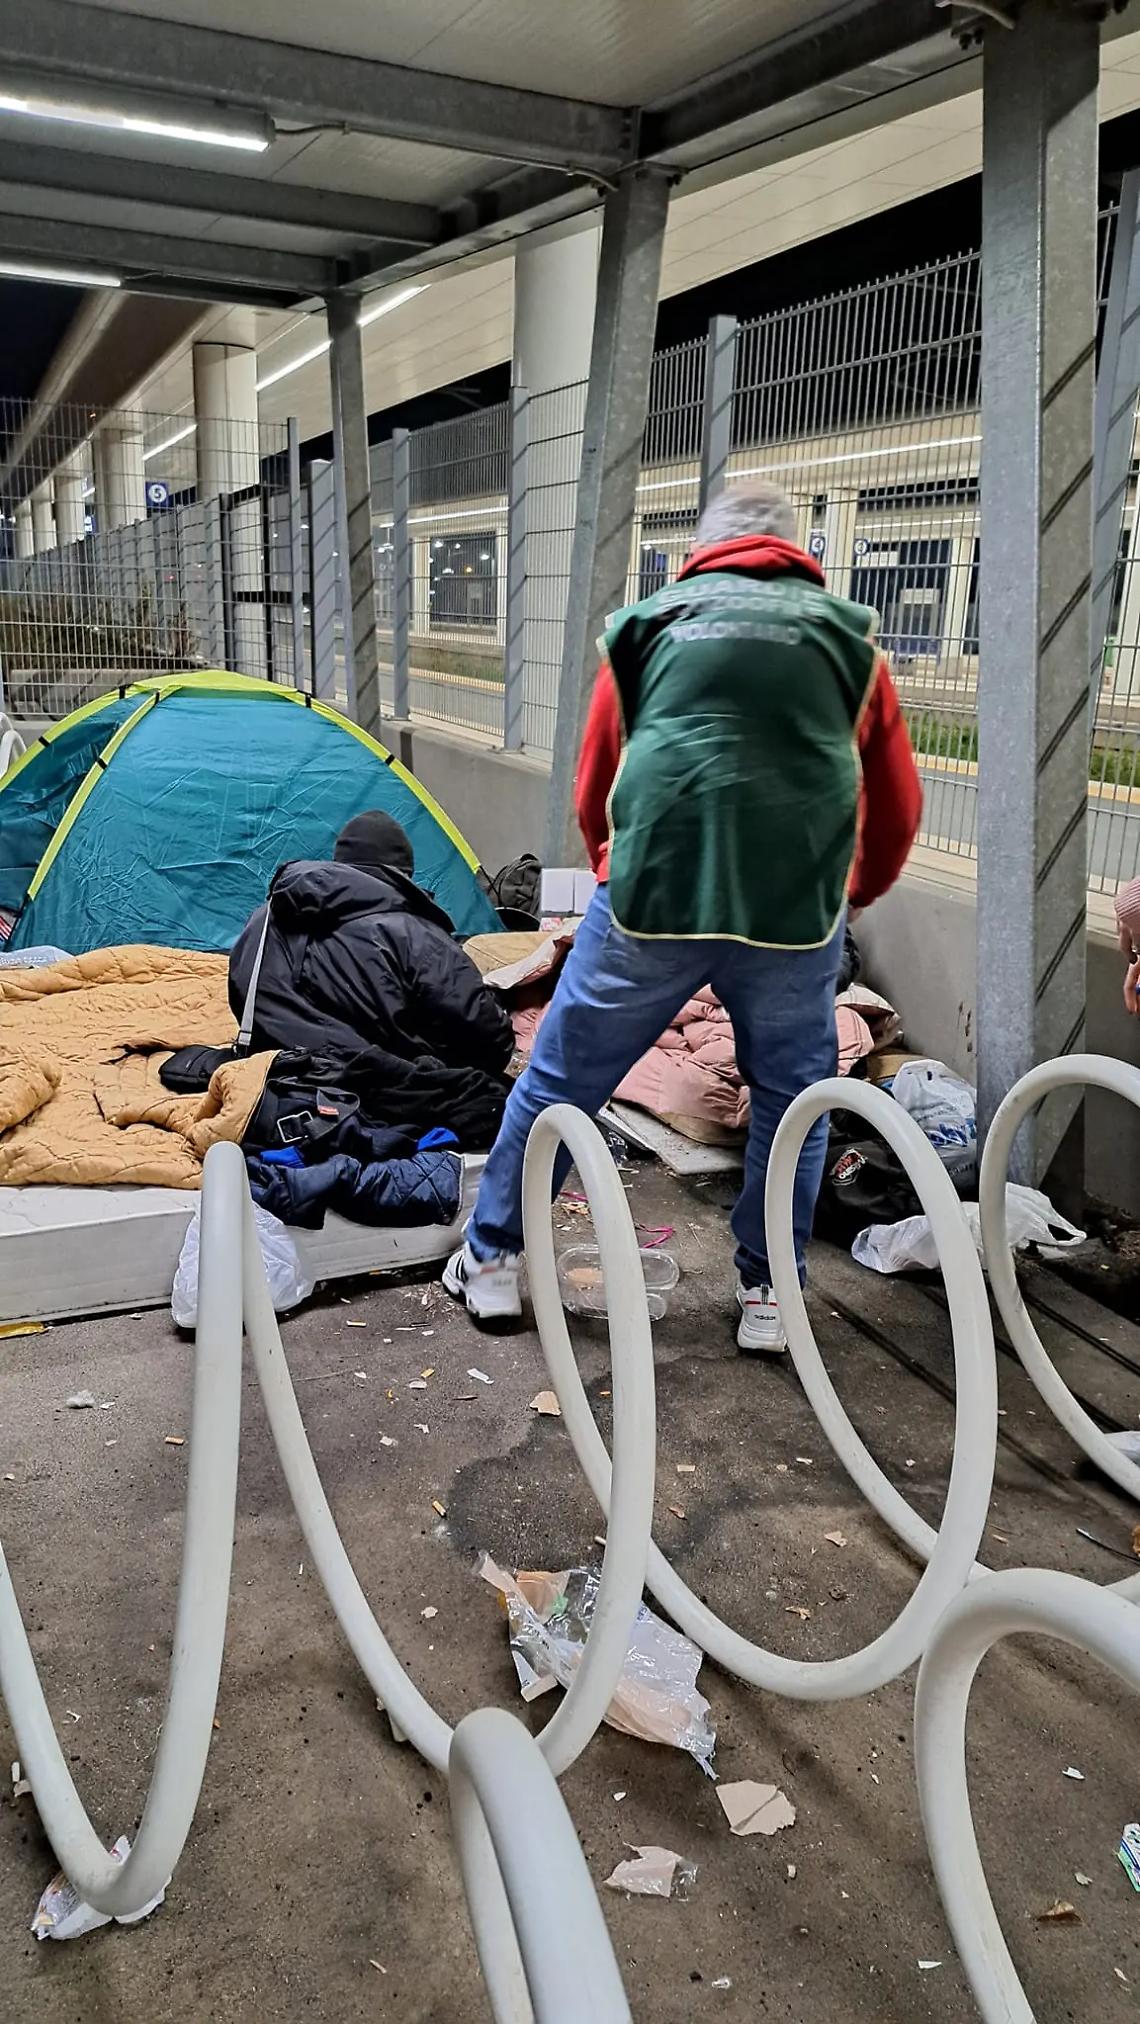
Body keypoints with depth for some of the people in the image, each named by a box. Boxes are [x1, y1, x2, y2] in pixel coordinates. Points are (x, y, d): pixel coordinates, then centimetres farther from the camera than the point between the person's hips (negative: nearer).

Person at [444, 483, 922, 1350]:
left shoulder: (652, 620, 17)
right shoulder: (845, 631, 16)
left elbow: (594, 788, 21)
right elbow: (897, 805, 18)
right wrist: (857, 894, 37)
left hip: (650, 897, 0)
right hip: (796, 912, 0)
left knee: (559, 1079, 14)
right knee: (793, 1097, 18)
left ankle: (492, 1261, 26)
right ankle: (769, 1297, 24)